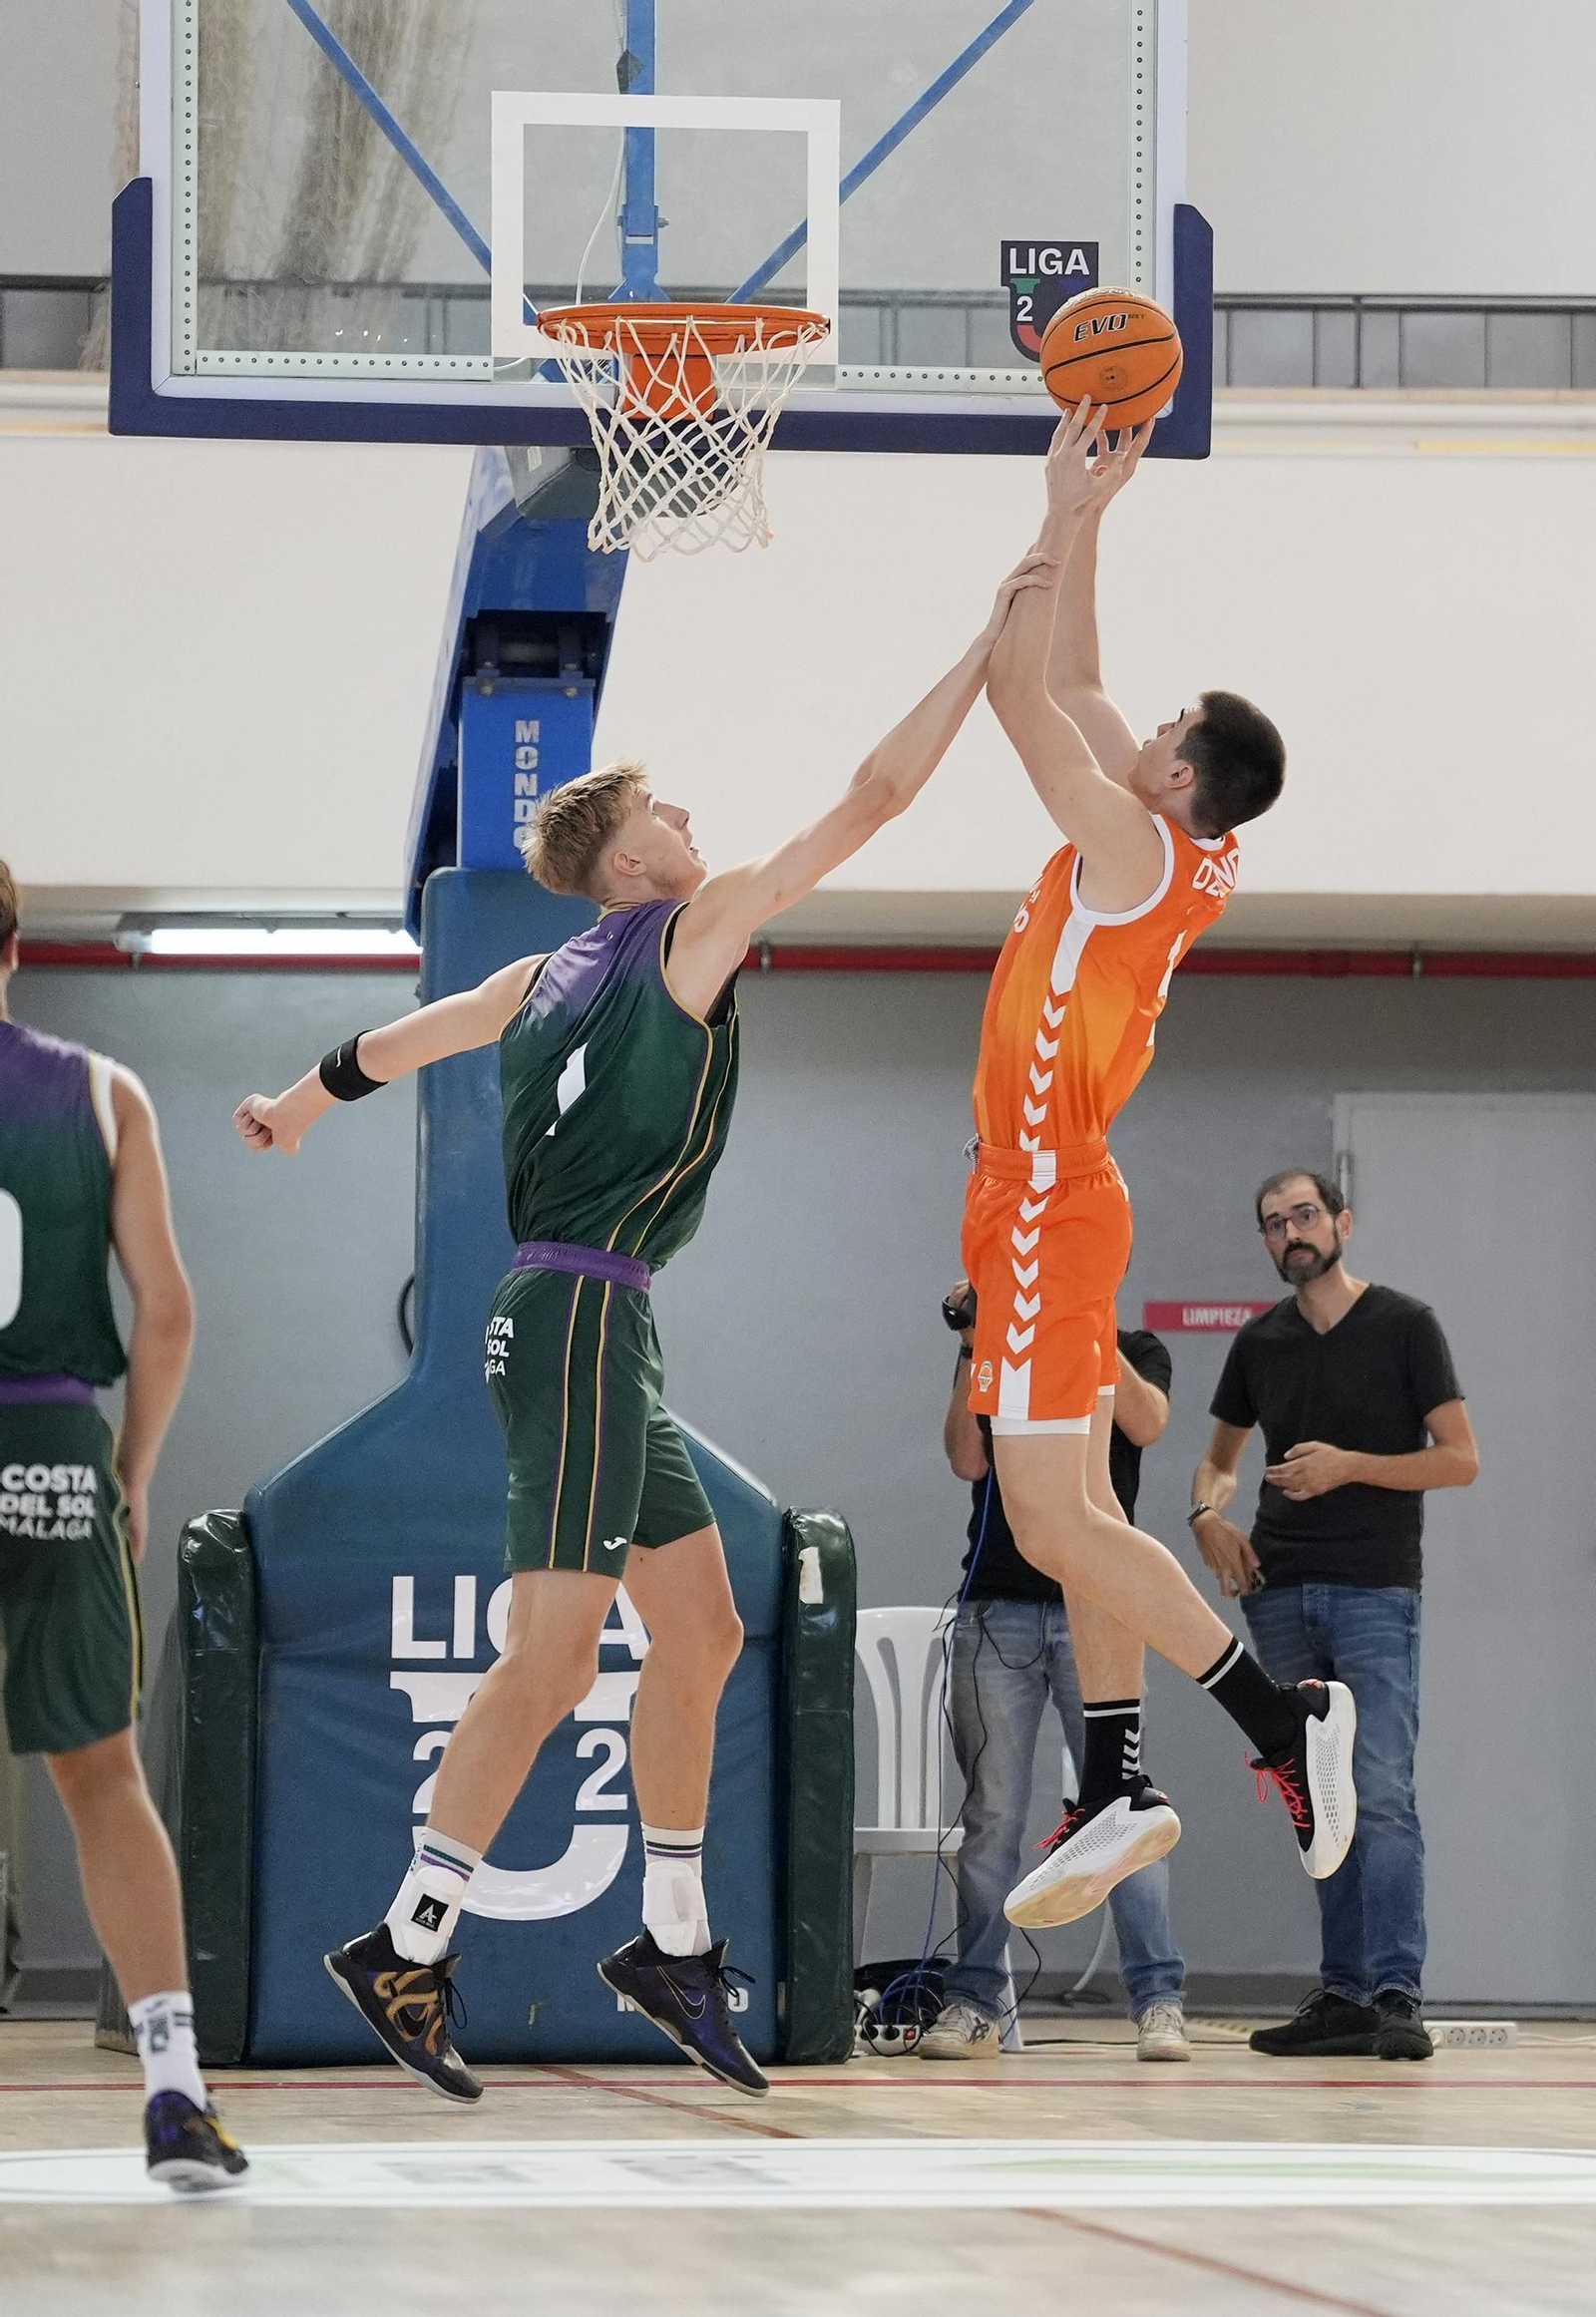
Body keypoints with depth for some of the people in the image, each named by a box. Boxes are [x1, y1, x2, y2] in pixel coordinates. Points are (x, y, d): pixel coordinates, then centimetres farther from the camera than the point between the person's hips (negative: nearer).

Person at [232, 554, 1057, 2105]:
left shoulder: (552, 977, 16)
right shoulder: (694, 928, -5)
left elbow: (401, 1037, 30)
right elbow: (874, 797, -7)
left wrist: (294, 1112, 49)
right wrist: (989, 650, -1)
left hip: (583, 1325, 10)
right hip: (580, 1317, -10)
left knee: (701, 1630, 12)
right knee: (554, 1653, -12)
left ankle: (674, 1945, 17)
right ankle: (406, 1950, -12)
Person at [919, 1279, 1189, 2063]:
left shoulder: (1135, 1352, 11)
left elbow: (1146, 1423, -10)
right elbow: (968, 1460, 0)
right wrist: (974, 1349, -6)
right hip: (997, 1608, 2)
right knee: (992, 1815, 0)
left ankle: (1158, 1998, -9)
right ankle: (975, 2000, 5)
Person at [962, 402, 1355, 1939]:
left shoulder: (1140, 854, -16)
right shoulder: (1158, 857, 9)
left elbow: (1022, 689, -18)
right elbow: (1067, 686, 19)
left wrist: (1065, 518, -11)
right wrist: (1084, 523, 16)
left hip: (1044, 1207, -10)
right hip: (1048, 1198, 10)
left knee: (1059, 1527, -11)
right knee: (1074, 1519, 11)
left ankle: (1284, 1720, -13)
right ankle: (1115, 1792, 13)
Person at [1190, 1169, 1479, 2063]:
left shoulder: (1404, 1326, -1)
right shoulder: (1261, 1342, 13)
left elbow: (1461, 1460, -4)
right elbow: (1222, 1455, 25)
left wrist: (1349, 1465, -16)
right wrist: (1210, 1514, 3)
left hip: (1375, 1593, -5)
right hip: (1281, 1593, 5)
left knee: (1381, 1798, -14)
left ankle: (1397, 1998, -18)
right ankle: (1344, 1996, 9)